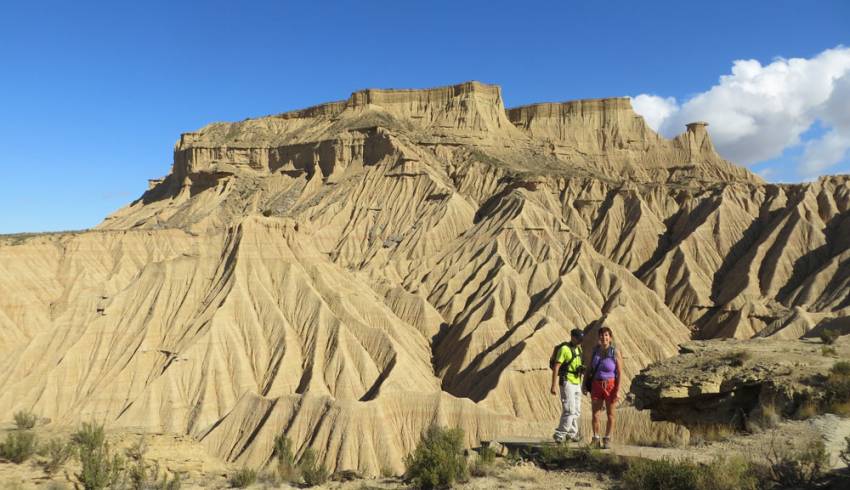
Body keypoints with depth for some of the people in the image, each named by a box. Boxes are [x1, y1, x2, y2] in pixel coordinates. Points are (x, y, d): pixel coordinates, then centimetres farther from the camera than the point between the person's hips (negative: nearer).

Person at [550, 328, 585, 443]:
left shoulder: (578, 349, 11)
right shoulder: (564, 349, -15)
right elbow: (556, 367, -18)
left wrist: (581, 369, 4)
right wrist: (554, 386, -23)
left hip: (577, 384, 9)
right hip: (566, 383, -8)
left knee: (576, 411, 13)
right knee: (569, 410, -12)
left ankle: (572, 434, 25)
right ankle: (559, 435, -5)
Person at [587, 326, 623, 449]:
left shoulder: (615, 352, -10)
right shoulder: (595, 349, 1)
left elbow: (620, 373, -10)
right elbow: (590, 368, 10)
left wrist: (618, 391, -15)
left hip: (610, 386, -3)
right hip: (596, 385, 3)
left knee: (611, 415, 8)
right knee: (595, 414, 2)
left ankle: (607, 440, 21)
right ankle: (595, 439, 13)